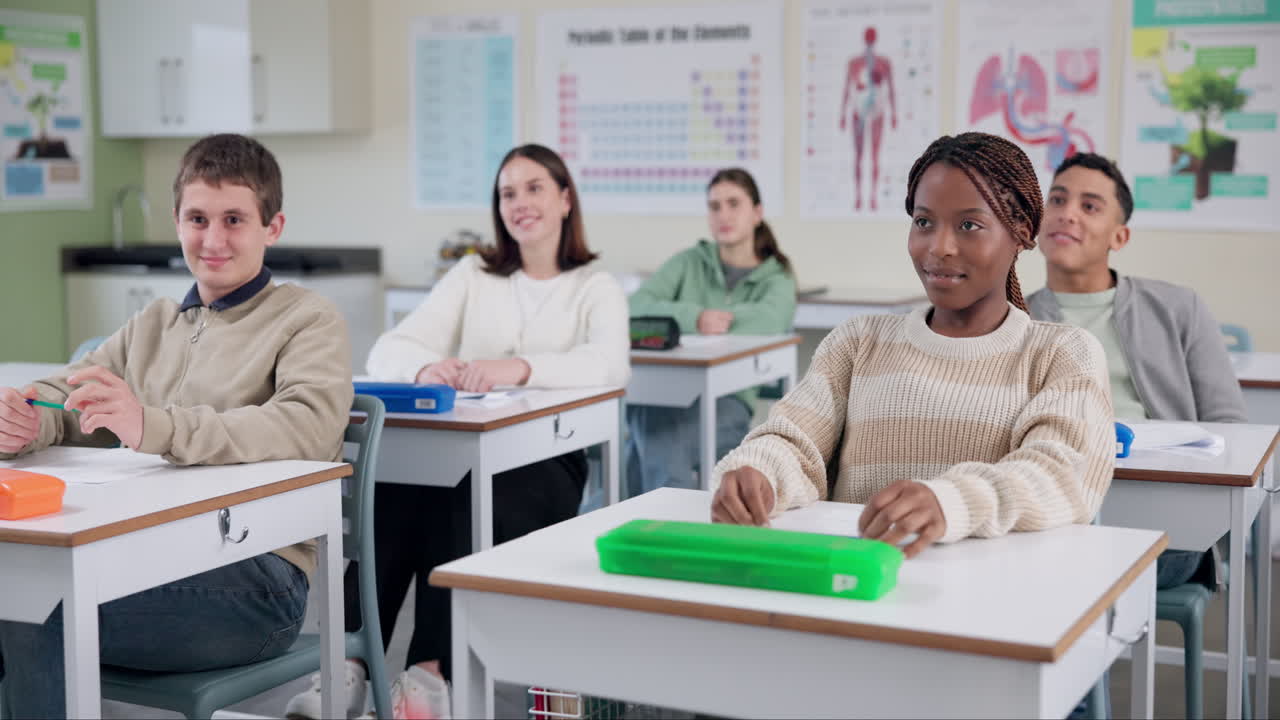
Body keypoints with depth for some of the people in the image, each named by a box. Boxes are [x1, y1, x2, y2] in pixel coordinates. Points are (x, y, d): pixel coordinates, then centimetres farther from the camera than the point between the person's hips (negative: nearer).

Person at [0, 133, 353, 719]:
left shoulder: (308, 321, 1)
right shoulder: (152, 325, 24)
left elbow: (309, 428, -18)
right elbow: (63, 396, 22)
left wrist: (155, 427, -31)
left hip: (256, 571, -6)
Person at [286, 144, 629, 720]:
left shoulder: (596, 288, 9)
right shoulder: (473, 275, 17)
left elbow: (611, 364, -15)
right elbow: (388, 350, 3)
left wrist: (521, 367, -34)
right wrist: (426, 367, -23)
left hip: (545, 458, -2)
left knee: (458, 500, -36)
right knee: (398, 485, -32)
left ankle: (432, 673, -39)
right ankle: (349, 662, -38)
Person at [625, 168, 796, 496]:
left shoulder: (776, 278, 12)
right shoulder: (690, 262, 17)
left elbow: (771, 319, -14)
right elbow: (637, 305, -1)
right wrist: (695, 318, -17)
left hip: (727, 398, -1)